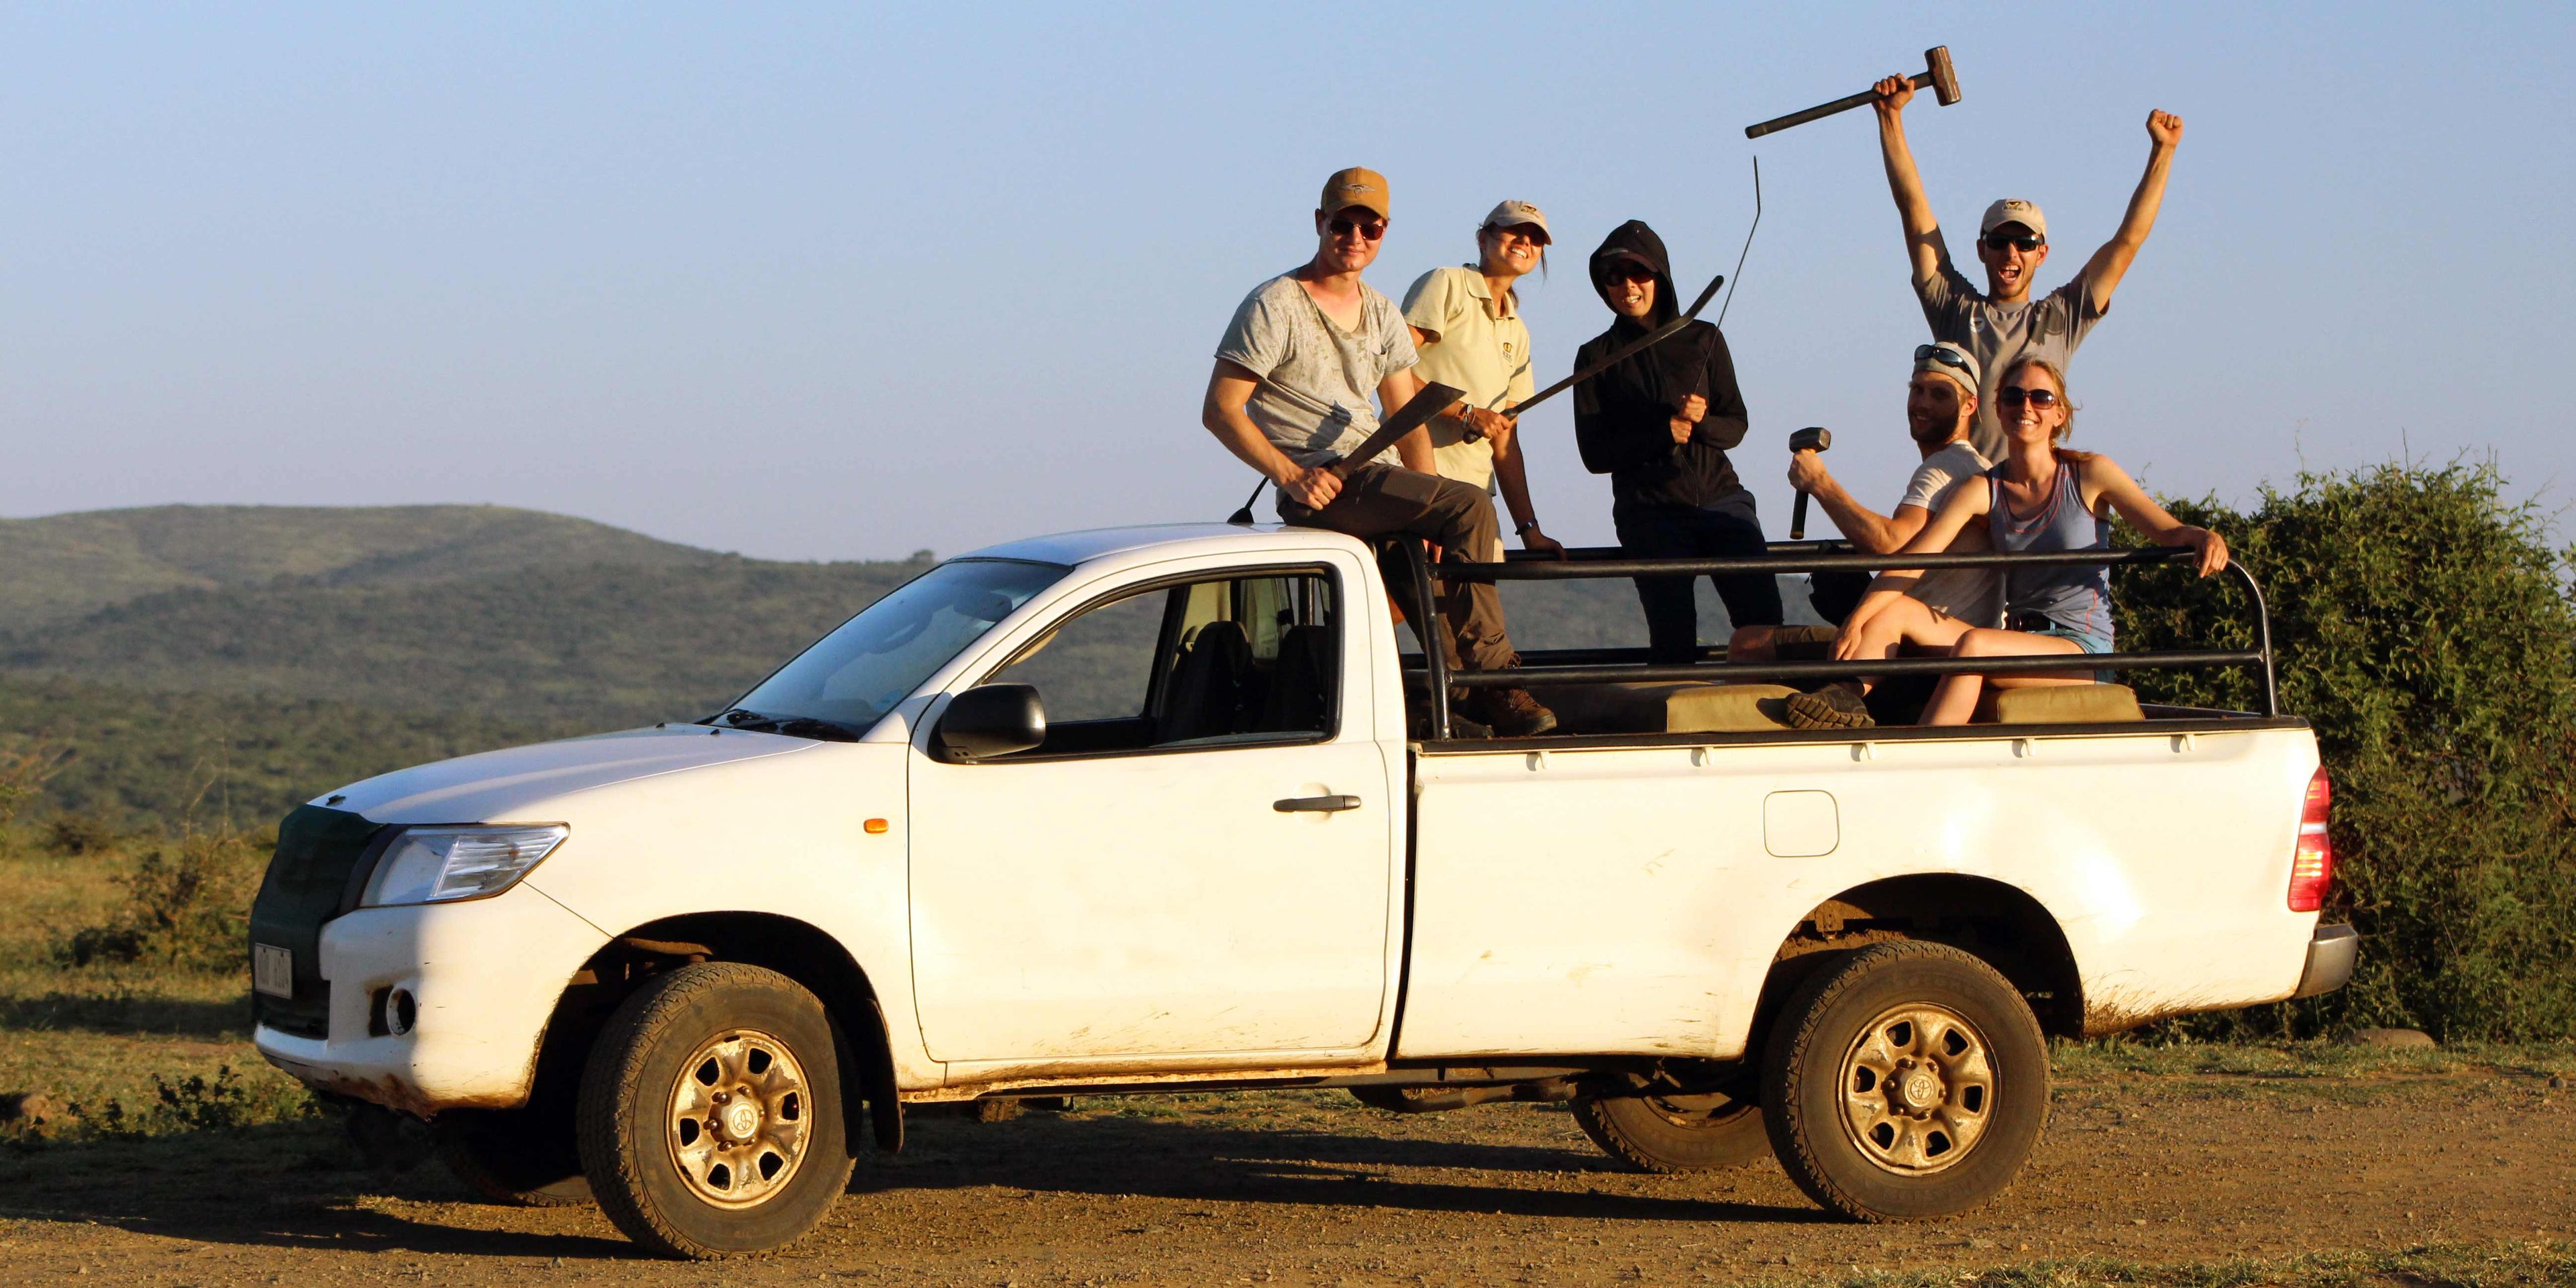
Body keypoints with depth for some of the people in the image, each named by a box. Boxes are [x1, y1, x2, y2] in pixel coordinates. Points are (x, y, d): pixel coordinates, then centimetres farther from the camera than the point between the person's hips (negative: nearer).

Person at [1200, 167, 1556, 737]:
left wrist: (1428, 514, 3)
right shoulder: (1275, 305, -2)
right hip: (1321, 488, -7)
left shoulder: (1381, 313, 19)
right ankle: (1492, 680, -21)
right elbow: (1220, 411, -7)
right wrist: (1291, 476, -19)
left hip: (1381, 477, 7)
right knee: (1469, 507, -24)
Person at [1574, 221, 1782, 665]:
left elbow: (1736, 425, 10)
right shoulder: (1597, 357, 8)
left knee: (1764, 621, -12)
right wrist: (1661, 434, -12)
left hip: (1721, 499, 2)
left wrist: (1701, 422, -12)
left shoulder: (1703, 340, 12)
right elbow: (1595, 453, 1)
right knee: (1675, 639, -11)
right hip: (1651, 512, -1)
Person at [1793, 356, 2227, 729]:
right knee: (1891, 610, -12)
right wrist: (1856, 622, -20)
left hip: (2081, 649, -5)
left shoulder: (2090, 475, 0)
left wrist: (2202, 537, -28)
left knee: (1973, 645, -32)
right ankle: (1844, 701, -38)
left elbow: (2169, 532, -3)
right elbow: (1910, 562, -5)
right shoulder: (1983, 493, 6)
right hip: (2016, 640, 5)